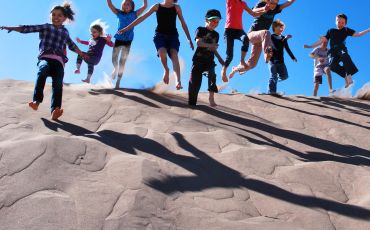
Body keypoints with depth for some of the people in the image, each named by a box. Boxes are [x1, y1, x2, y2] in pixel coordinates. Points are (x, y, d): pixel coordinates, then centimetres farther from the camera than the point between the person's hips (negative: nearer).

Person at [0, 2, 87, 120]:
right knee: (43, 70, -38)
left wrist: (82, 54, 49)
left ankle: (55, 111, -36)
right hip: (45, 58, -2)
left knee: (58, 83, -23)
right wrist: (11, 28, -2)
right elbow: (28, 28, 7)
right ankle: (36, 100, -38)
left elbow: (72, 45, 41)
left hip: (59, 60, 2)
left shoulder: (65, 31, 25)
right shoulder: (46, 27, 16)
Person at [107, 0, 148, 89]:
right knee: (114, 58, 3)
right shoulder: (119, 13, 3)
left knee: (122, 61, 3)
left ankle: (118, 81, 8)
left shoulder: (134, 14, 2)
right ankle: (116, 69, 38)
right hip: (118, 39, 1)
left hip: (128, 40, -1)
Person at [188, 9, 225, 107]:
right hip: (198, 60, -3)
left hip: (209, 61, 3)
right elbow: (198, 43, -15)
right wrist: (210, 45, -23)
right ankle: (192, 102, 12)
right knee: (195, 81, -2)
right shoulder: (200, 30, -1)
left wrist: (220, 59, 10)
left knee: (212, 76, -23)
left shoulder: (216, 34, 14)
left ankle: (211, 99, -23)